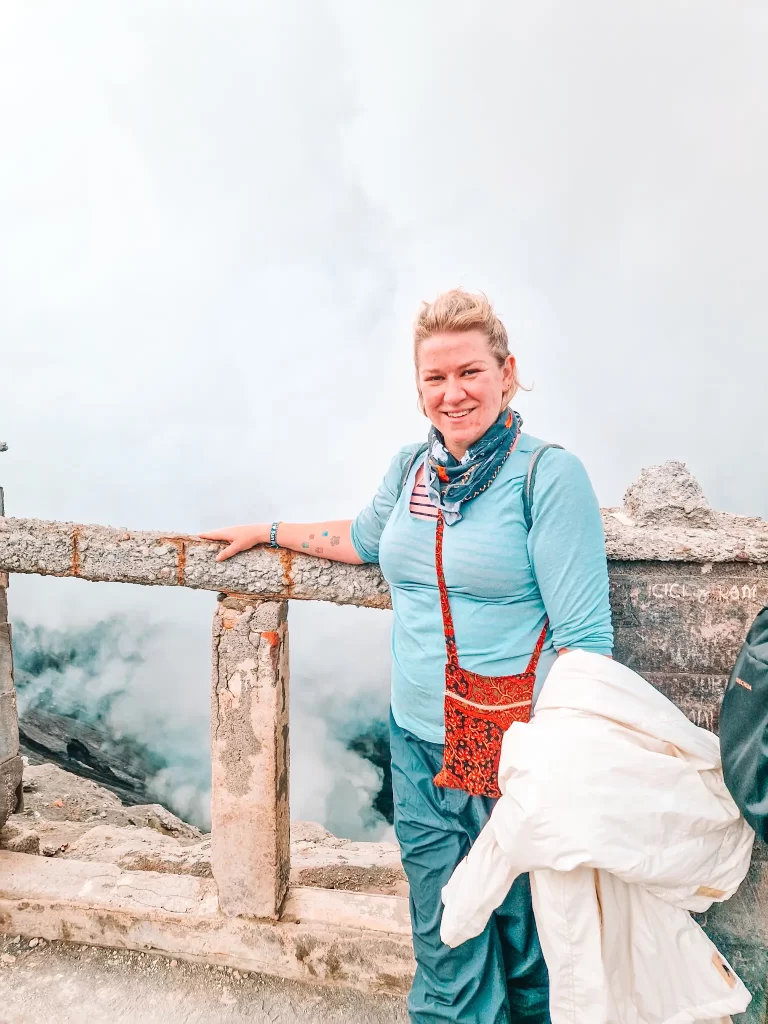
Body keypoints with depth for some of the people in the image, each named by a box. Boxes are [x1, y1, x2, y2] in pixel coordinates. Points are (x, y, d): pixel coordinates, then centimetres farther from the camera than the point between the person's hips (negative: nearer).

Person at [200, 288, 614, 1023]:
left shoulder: (549, 474, -12)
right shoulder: (411, 467, 5)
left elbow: (584, 637, -14)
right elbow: (364, 537, 25)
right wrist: (266, 532, 30)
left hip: (516, 752, -4)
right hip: (419, 742, 5)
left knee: (526, 933, 16)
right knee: (441, 940, 17)